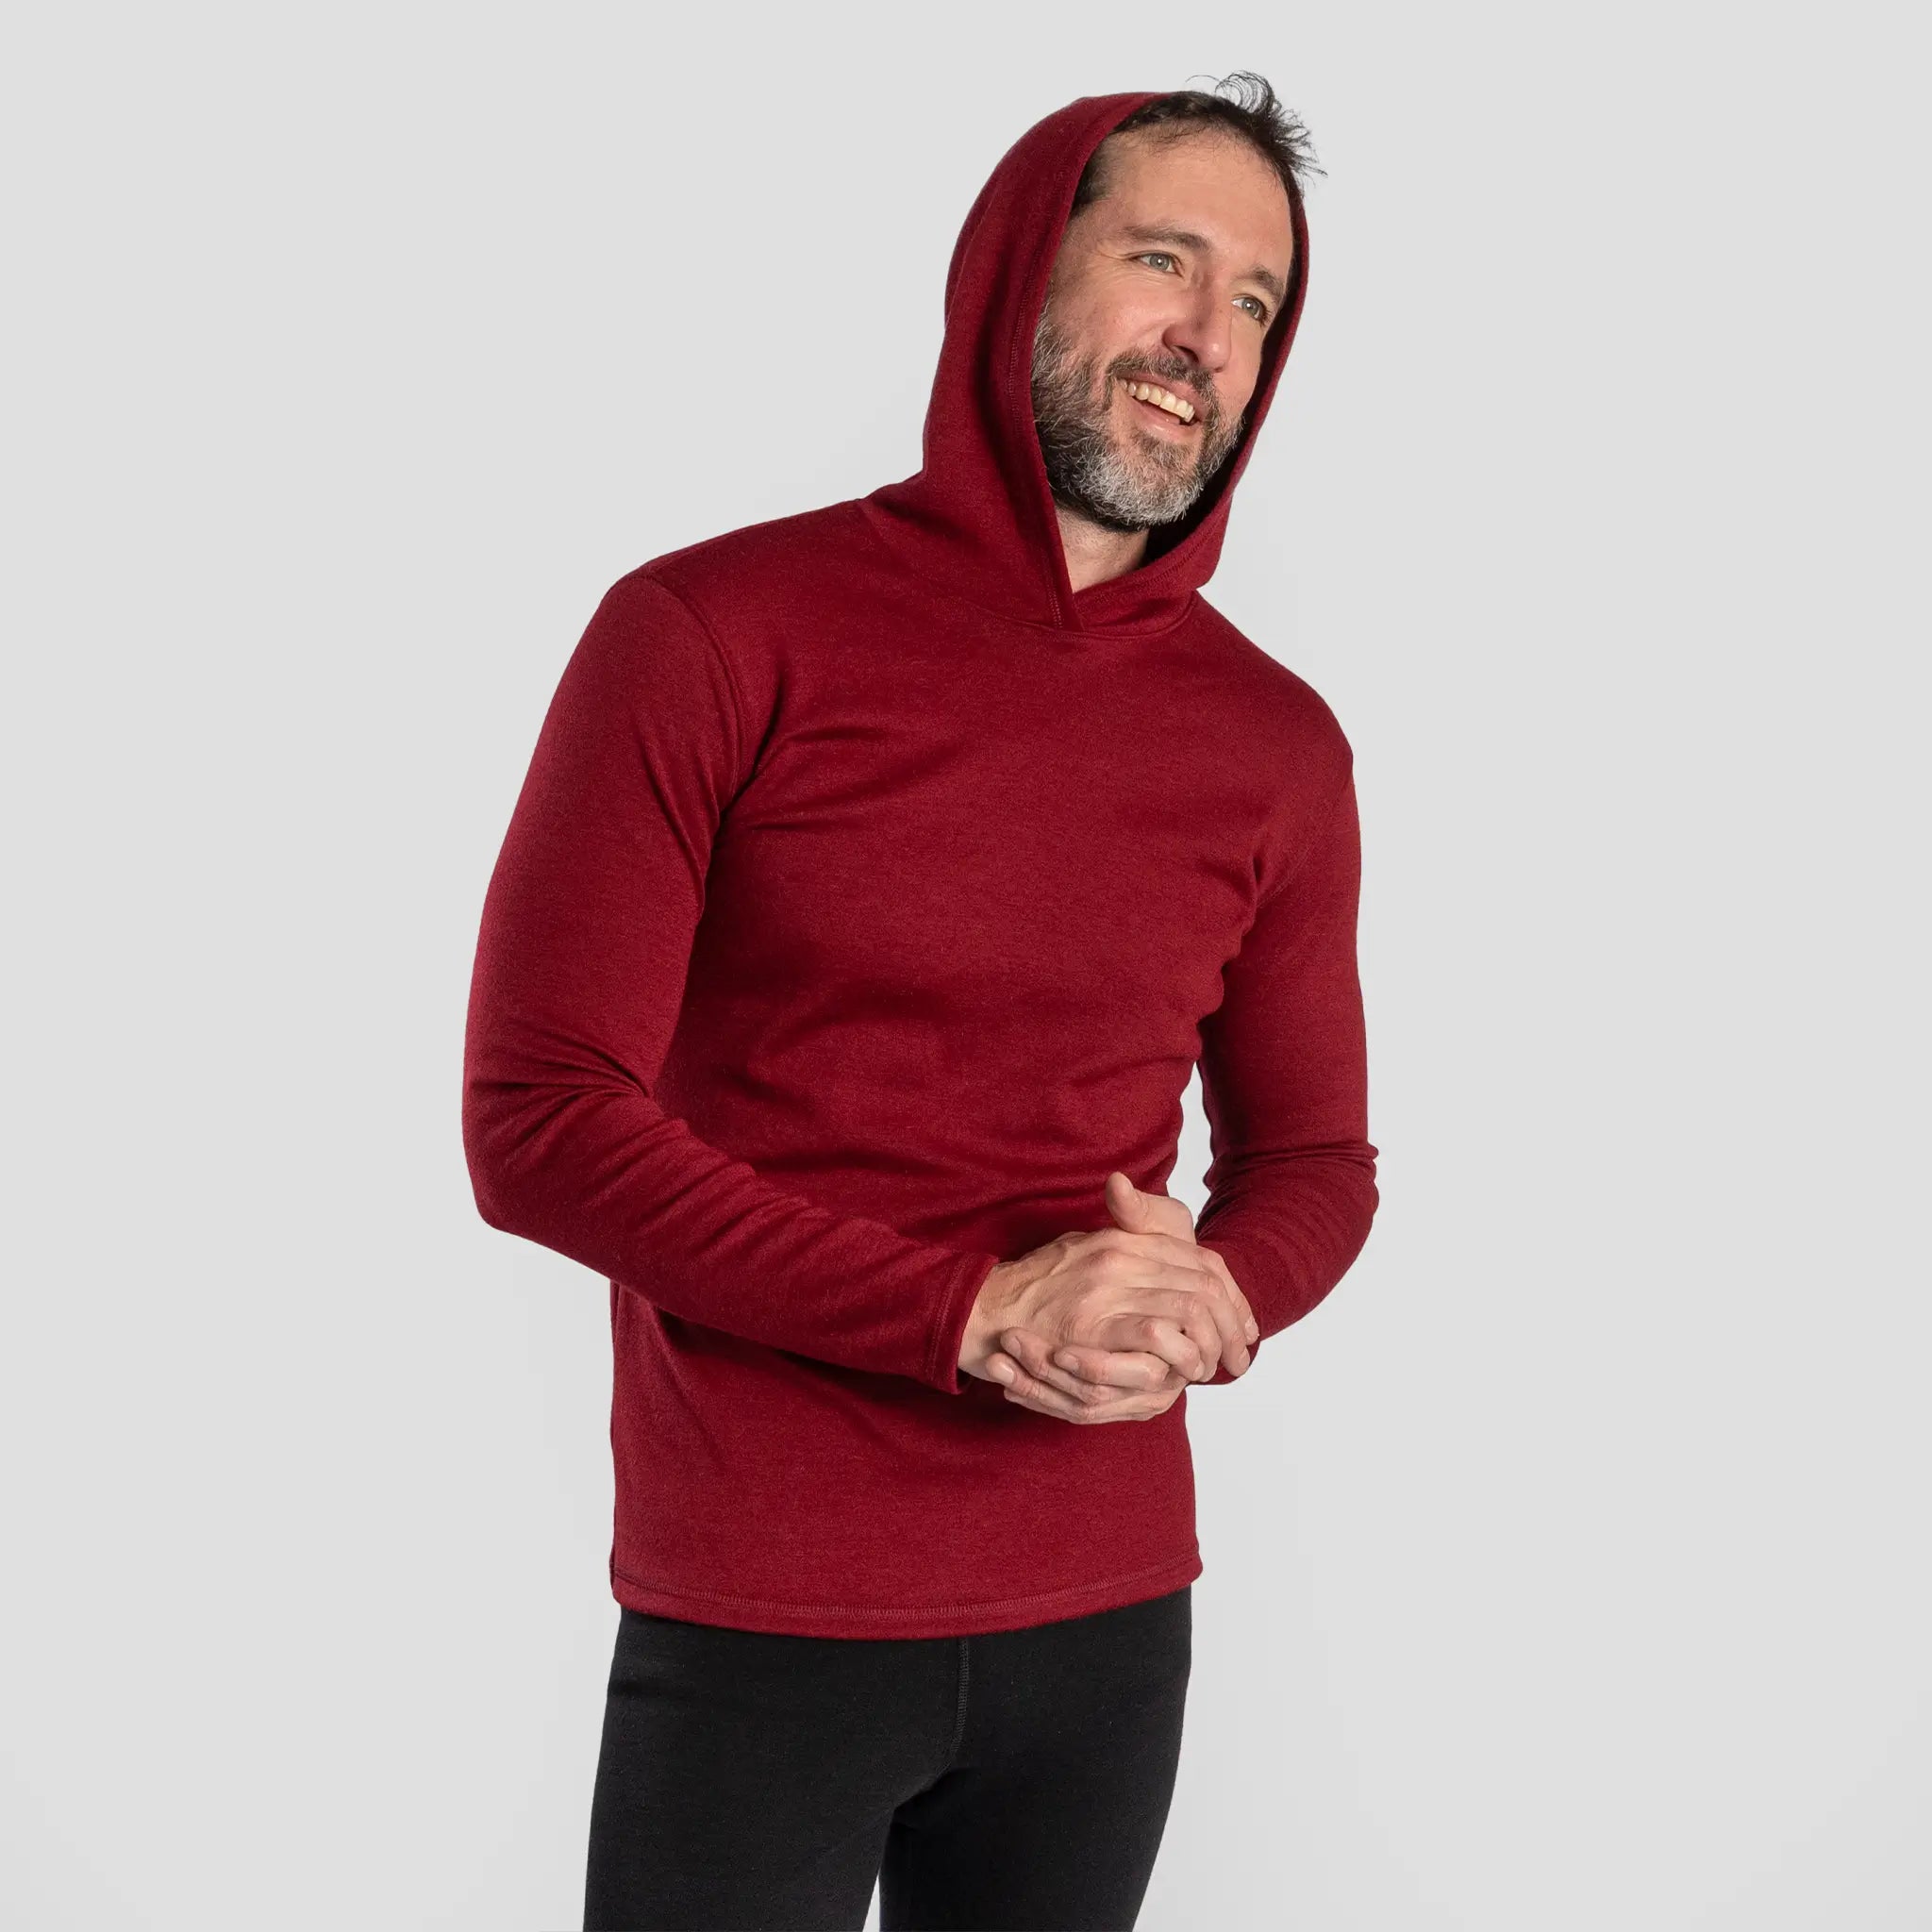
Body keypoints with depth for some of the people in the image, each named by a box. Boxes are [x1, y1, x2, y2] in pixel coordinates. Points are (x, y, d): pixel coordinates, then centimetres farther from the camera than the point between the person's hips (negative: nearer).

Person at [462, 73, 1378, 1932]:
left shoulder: (1278, 747, 3)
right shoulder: (711, 632, -9)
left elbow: (1312, 1162, 12)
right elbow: (537, 1121, -13)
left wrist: (1212, 1298, -13)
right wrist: (977, 1313, -20)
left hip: (1111, 1615, 4)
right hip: (759, 1626, -4)